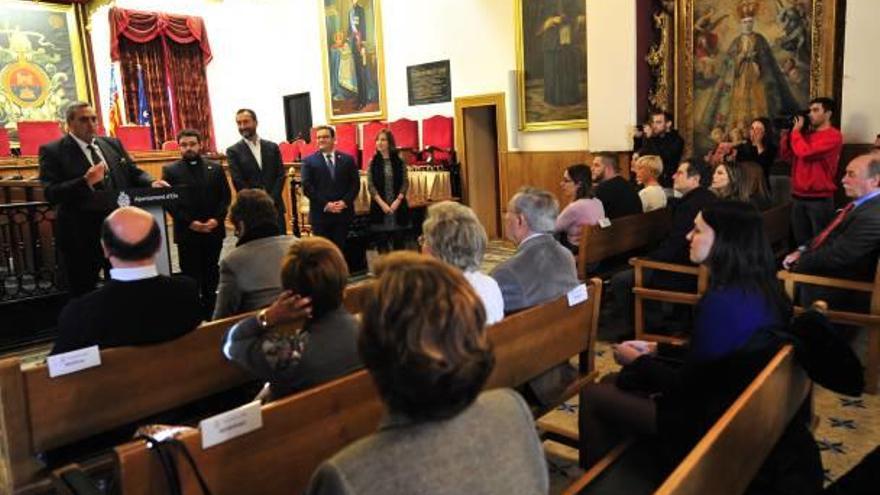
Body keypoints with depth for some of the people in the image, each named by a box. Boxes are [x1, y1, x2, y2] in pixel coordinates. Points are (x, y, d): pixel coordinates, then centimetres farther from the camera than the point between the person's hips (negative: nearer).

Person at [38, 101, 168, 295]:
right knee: (82, 294, 10)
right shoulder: (53, 151, -6)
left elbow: (134, 173, 10)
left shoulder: (113, 144, 10)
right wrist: (85, 181, -28)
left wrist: (152, 183, -12)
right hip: (81, 234, -4)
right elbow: (51, 194, -15)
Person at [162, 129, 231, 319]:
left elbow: (225, 197, 5)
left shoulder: (215, 168, 9)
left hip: (213, 230, 2)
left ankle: (210, 312, 21)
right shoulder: (170, 170, 2)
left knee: (211, 274, 11)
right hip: (186, 232, -2)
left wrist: (217, 219, -10)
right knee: (191, 276, 2)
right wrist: (189, 222, -14)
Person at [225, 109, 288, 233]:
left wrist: (271, 201, -8)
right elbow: (238, 183, -4)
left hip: (275, 206, 2)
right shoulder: (233, 151, 2)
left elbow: (281, 175, 4)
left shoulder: (272, 147, 9)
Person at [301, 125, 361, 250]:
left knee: (340, 250, 5)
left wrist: (345, 201, -10)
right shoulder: (309, 161, 5)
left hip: (343, 213, 1)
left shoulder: (348, 159, 10)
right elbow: (307, 187, -4)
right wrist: (325, 204, -13)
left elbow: (355, 184, 5)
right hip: (320, 213, -1)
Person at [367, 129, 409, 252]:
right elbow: (370, 185, -3)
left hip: (398, 206, 0)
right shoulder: (373, 162, 2)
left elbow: (405, 182, 0)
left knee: (399, 240, 2)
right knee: (382, 243, 4)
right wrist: (382, 203, -13)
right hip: (379, 206, 0)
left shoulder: (399, 161, 3)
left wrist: (398, 200, -12)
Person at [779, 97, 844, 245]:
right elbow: (786, 156, 11)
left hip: (820, 199, -7)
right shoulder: (806, 134, 14)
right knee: (801, 241, 13)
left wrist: (796, 130, -9)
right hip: (798, 197, 7)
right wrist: (786, 133, 2)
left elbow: (805, 152, -22)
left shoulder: (833, 136, -10)